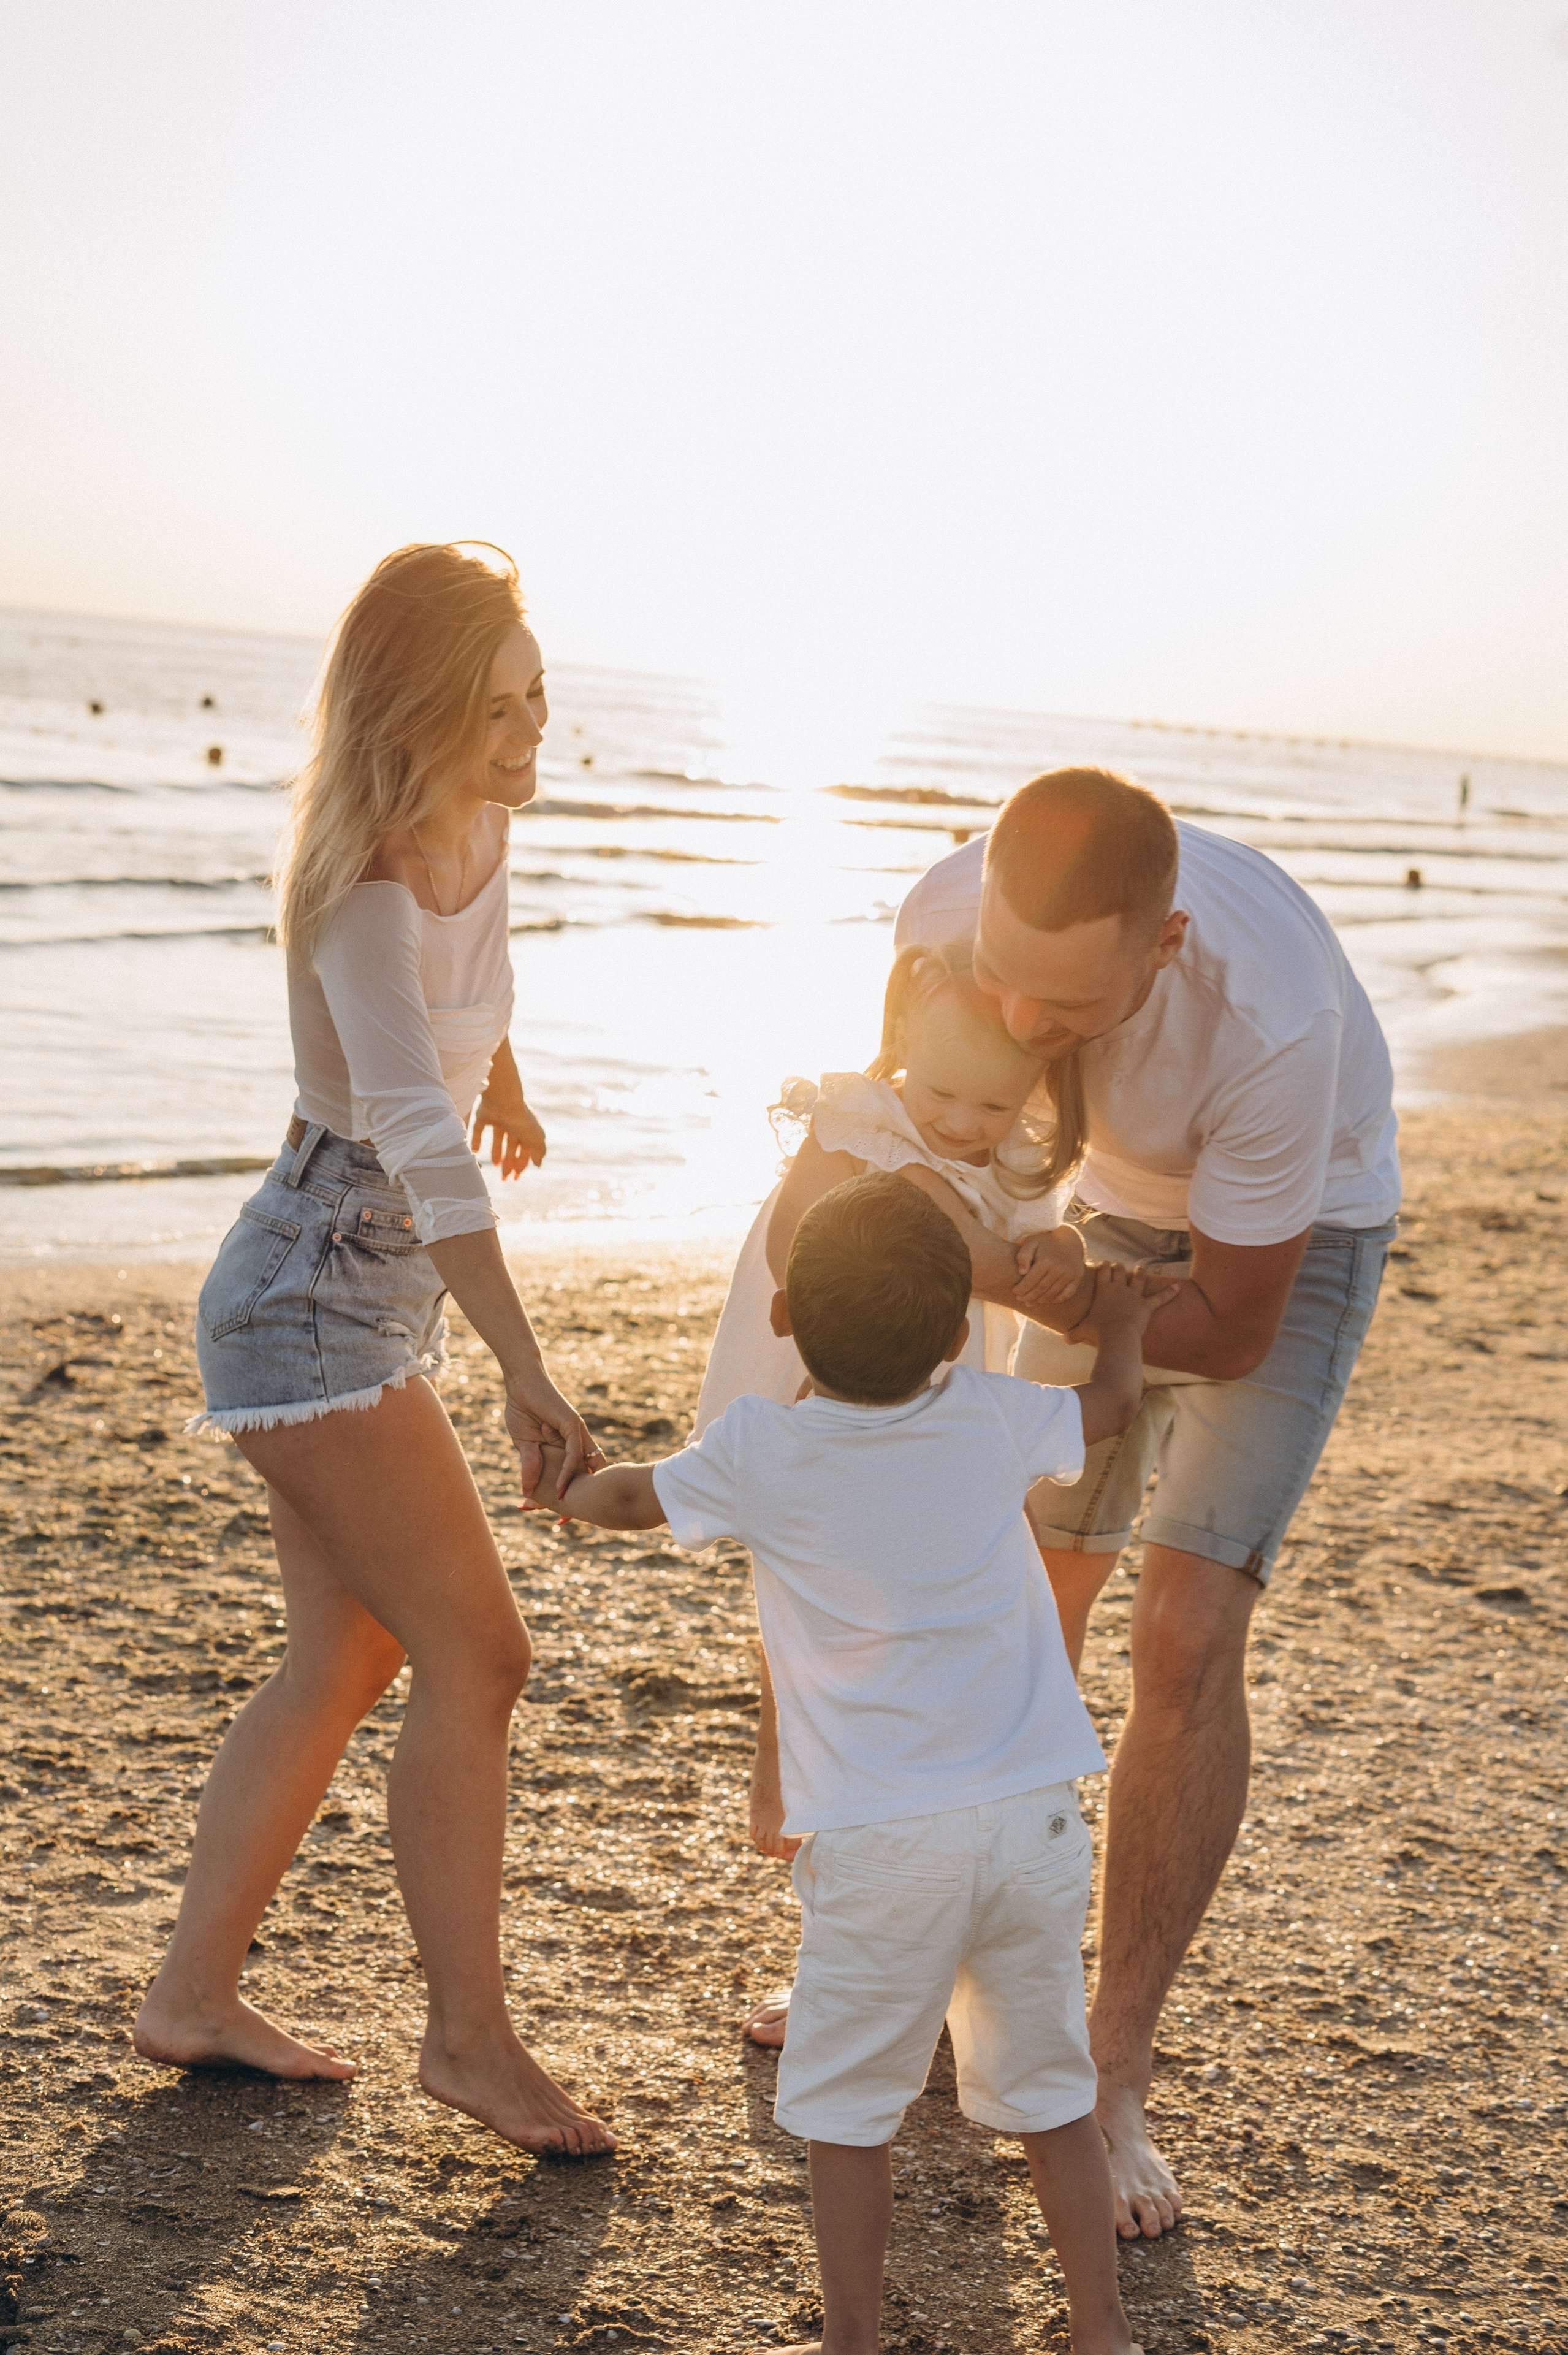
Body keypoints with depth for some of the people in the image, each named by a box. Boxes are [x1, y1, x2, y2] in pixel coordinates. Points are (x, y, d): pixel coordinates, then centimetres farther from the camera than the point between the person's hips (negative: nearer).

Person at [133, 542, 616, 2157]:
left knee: (343, 1663, 12)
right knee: (475, 1655, -8)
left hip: (372, 1296, 9)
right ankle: (470, 2034, 4)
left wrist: (505, 1077, 45)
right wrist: (526, 1370, -43)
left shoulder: (475, 830, 3)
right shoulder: (367, 890, -23)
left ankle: (193, 1992, 22)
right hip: (319, 1301, -9)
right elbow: (421, 1141, -36)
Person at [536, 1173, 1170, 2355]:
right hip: (1034, 1815, 3)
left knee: (848, 2102, 12)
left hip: (880, 1843, -3)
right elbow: (1110, 1403, 19)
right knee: (1049, 2092, 17)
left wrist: (568, 1481, 32)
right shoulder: (992, 1418, -2)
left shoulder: (758, 1448, -8)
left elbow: (625, 1499, 10)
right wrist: (1121, 1318, 39)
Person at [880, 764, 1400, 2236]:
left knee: (1188, 1635, -17)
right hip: (1120, 1205, 5)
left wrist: (1006, 1272, -42)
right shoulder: (951, 913, -27)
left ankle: (1114, 2078, -4)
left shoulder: (1271, 1019, -43)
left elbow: (1230, 1335, -30)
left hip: (1298, 1236, -5)